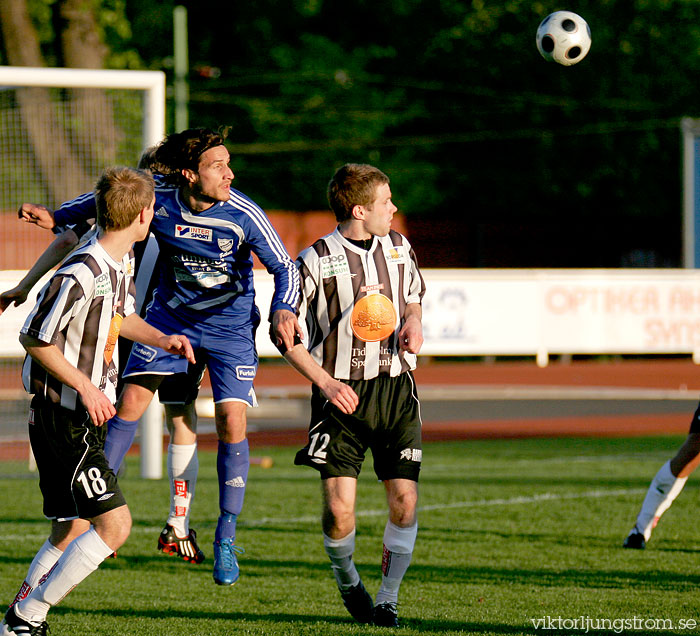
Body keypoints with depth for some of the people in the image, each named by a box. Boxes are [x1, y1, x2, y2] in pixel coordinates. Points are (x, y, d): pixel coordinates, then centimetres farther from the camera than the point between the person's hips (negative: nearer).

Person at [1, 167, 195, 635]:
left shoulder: (124, 262, 8)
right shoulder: (81, 274, -22)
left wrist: (161, 340, 11)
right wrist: (85, 386, -19)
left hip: (87, 414, 10)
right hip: (62, 416, -10)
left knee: (71, 530, 14)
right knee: (114, 524, -14)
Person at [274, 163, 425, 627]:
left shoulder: (398, 248, 7)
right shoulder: (317, 261, -8)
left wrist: (413, 322, 4)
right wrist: (326, 383, -12)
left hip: (396, 387, 4)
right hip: (343, 393, -4)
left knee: (405, 501, -6)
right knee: (339, 509, -11)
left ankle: (388, 600, 12)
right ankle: (348, 584, 20)